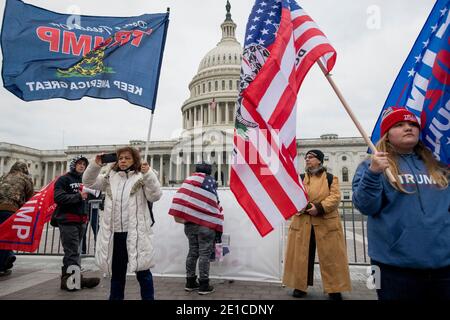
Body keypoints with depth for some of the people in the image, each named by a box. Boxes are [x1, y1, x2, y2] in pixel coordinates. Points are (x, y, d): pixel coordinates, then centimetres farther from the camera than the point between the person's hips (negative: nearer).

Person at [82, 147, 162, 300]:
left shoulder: (142, 177, -3)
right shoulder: (110, 177, 12)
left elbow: (155, 196, -13)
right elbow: (89, 182, 14)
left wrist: (149, 174, -25)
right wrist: (96, 165, -2)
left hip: (136, 233, -4)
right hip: (114, 233, 5)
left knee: (142, 271, 5)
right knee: (116, 272, 20)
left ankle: (148, 298, 21)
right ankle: (115, 297, 36)